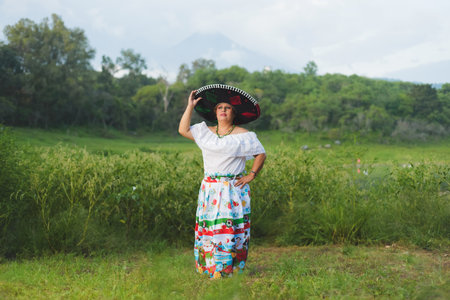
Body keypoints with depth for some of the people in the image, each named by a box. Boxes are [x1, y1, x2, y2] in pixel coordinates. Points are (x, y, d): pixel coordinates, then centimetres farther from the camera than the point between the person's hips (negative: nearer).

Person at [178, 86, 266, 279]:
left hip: (233, 190, -4)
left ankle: (230, 269, 2)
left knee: (232, 228, -6)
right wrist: (190, 106, 10)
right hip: (210, 188, 4)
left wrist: (251, 175, -4)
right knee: (208, 226, 2)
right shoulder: (205, 132, 13)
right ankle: (209, 268, 12)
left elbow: (261, 154, 5)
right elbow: (183, 130, 11)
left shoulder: (243, 136, 1)